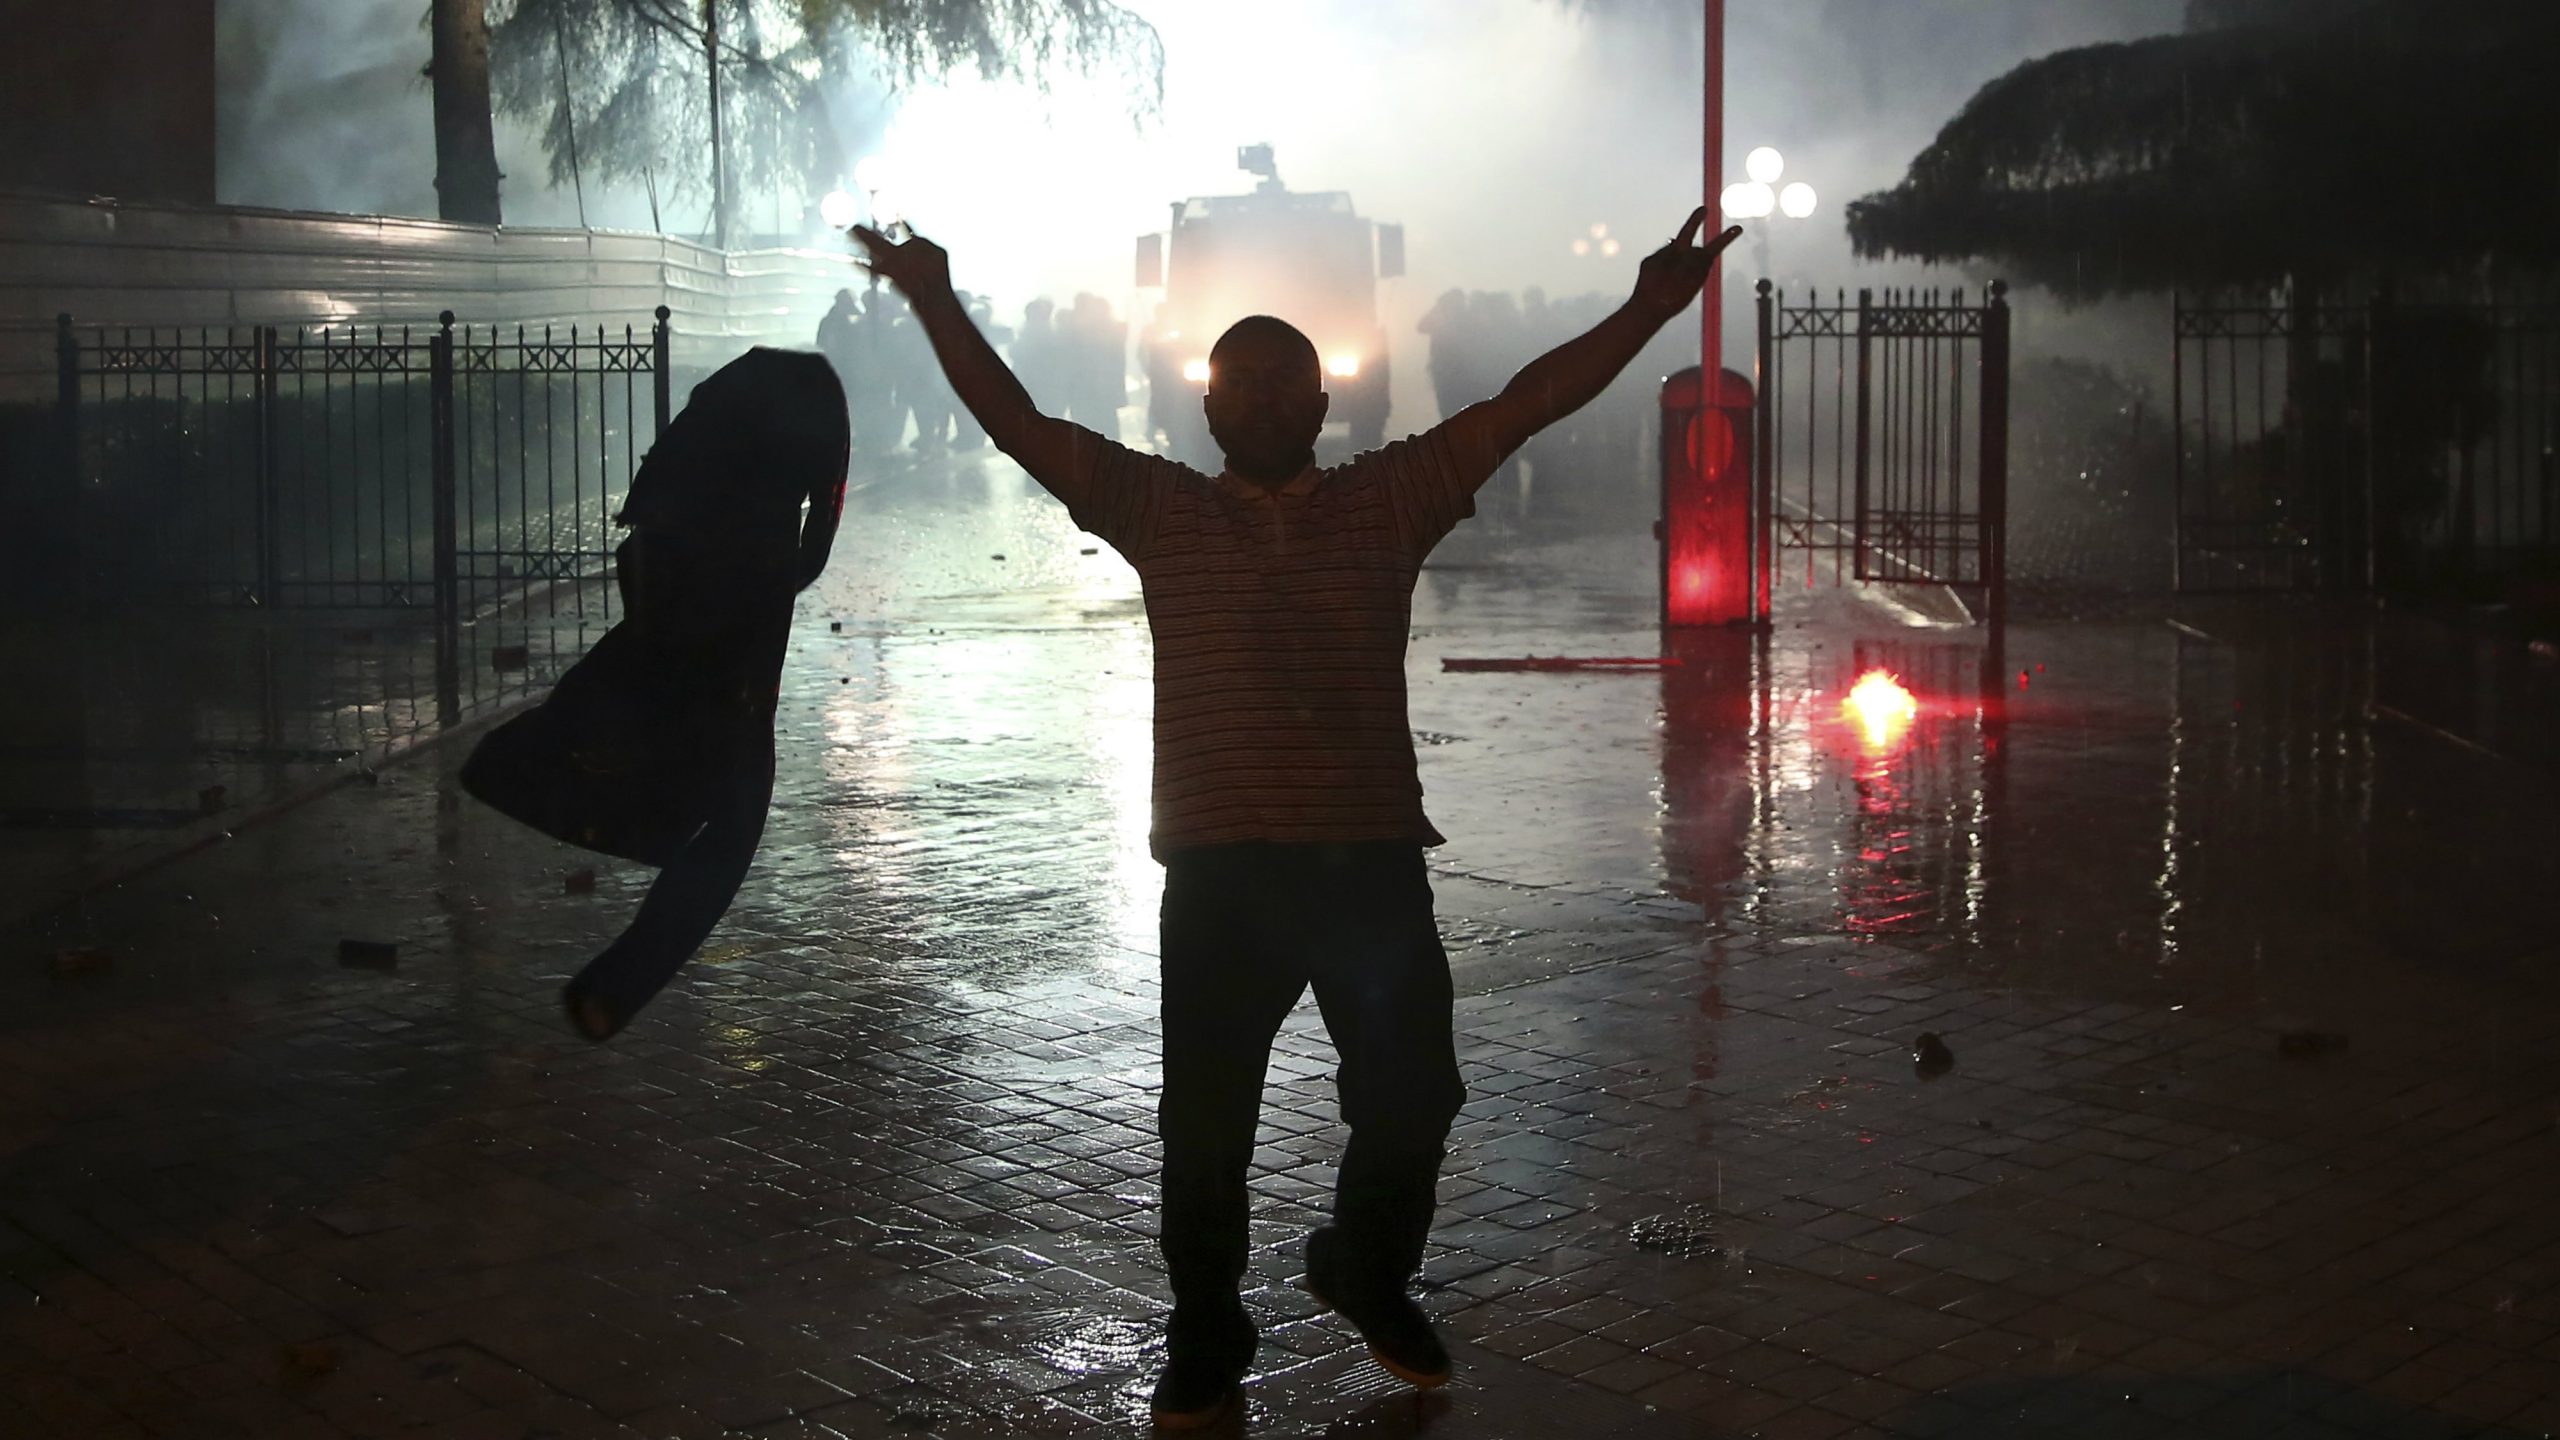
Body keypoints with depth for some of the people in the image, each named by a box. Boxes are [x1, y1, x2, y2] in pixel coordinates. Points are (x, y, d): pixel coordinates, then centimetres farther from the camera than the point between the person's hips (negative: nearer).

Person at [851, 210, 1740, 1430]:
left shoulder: (1391, 497, 8)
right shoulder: (1159, 508, 7)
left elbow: (1525, 404, 4)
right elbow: (1019, 426, 5)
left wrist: (1647, 311, -2)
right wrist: (937, 305, -1)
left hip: (1374, 862, 1)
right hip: (1220, 872, -1)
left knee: (1412, 1100, 7)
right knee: (1206, 1125, 4)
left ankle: (1367, 1276, 36)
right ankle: (1205, 1341, 24)